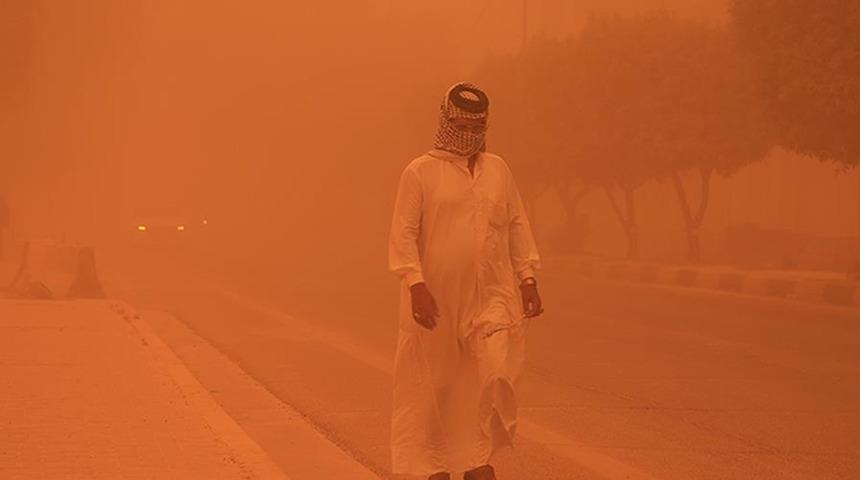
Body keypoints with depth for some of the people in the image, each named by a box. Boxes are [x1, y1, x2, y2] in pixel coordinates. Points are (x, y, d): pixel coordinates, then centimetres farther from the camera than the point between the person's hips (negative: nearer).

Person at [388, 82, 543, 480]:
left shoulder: (498, 170, 12)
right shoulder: (421, 172, -2)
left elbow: (518, 226, 15)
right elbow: (403, 233, -7)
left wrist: (528, 279, 8)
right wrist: (416, 285, -18)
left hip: (492, 295, 3)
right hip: (436, 297, -3)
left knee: (495, 376, -11)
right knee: (434, 386, 6)